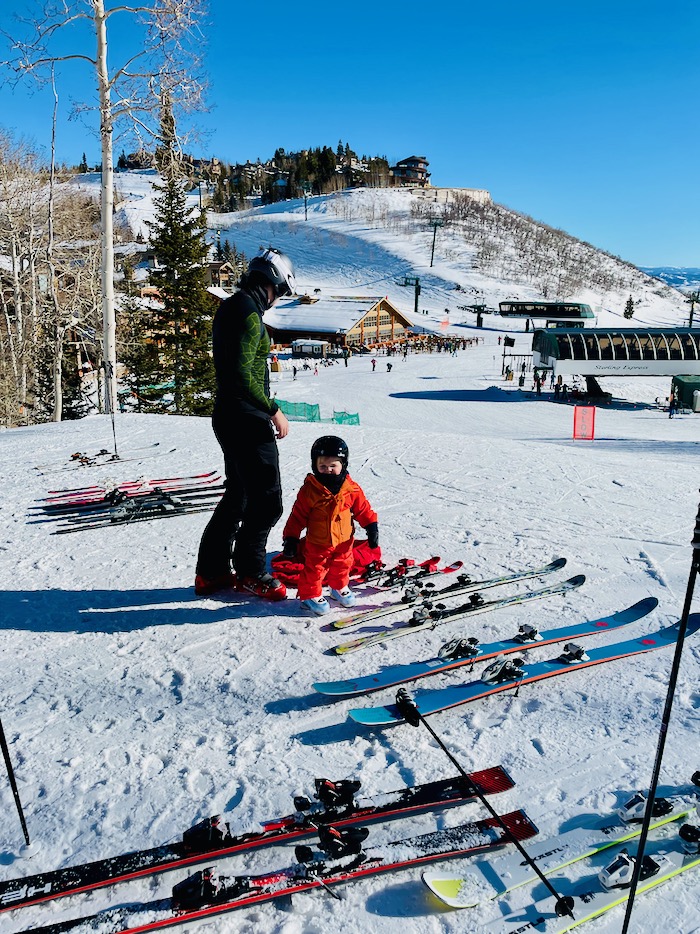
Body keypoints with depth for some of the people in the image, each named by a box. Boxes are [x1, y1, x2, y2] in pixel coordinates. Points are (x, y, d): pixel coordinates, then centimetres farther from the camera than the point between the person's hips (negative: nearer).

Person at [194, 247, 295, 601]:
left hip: (228, 417, 11)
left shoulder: (228, 308, 15)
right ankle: (249, 571, 14)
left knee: (237, 495, 18)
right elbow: (242, 374, -25)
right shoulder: (249, 314, -16)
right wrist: (273, 410, -18)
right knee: (267, 499, 0)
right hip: (247, 421, -11)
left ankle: (211, 571, 26)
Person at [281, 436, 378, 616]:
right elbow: (298, 516, -10)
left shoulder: (351, 488, -9)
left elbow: (363, 509, 3)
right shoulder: (309, 490, -15)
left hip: (344, 541, 3)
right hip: (317, 543, -3)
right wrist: (290, 538, -9)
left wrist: (372, 527, -1)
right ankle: (310, 594, 27)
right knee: (314, 569, 5)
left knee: (342, 565, 21)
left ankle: (340, 588, 46)